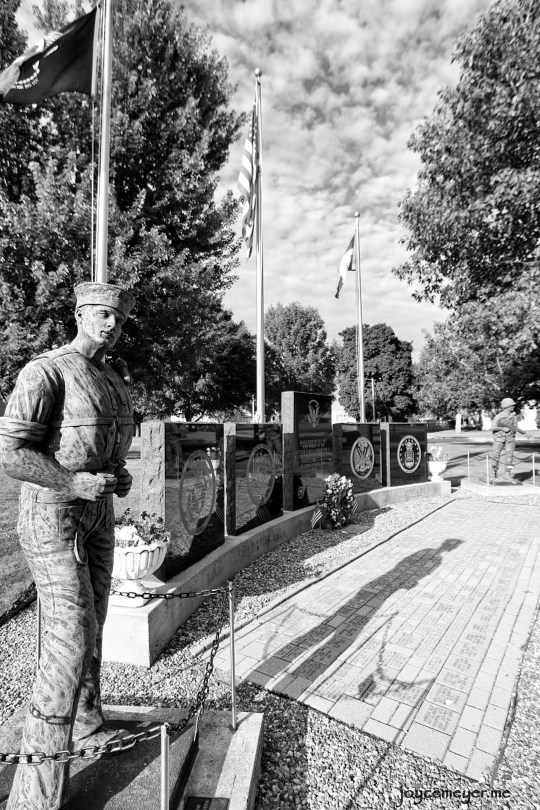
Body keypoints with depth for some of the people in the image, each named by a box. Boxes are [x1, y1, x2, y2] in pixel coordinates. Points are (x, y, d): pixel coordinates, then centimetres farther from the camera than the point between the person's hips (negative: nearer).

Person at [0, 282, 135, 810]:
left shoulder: (112, 382, 12)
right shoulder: (45, 372, -13)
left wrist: (120, 478, 1)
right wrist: (75, 483, -24)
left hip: (98, 515, 8)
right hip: (52, 514, -8)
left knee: (90, 624, 17)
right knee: (71, 635, -10)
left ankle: (85, 726, 37)